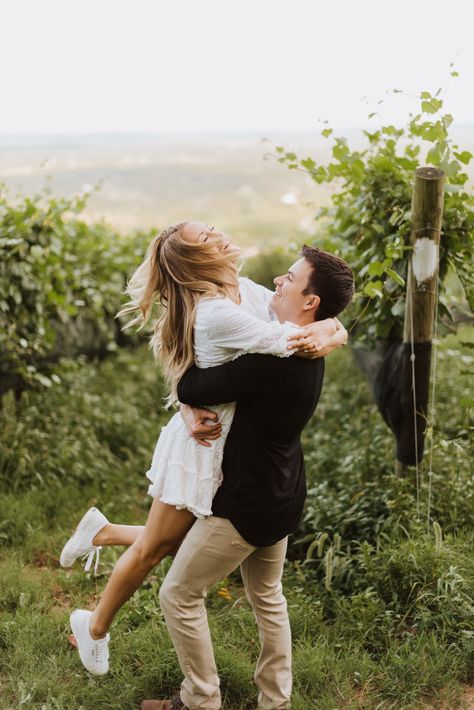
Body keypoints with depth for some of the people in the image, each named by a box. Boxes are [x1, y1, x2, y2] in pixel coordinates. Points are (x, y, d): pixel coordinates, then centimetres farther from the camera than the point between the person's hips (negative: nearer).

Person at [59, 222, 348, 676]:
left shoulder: (247, 291, 0)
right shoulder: (216, 314, -28)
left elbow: (304, 315, 5)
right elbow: (292, 342, -30)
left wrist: (334, 331, -17)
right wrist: (330, 329, -11)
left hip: (230, 444, 8)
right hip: (204, 442, -8)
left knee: (178, 542, 19)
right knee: (155, 546, 10)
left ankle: (101, 532, 40)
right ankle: (95, 626, 32)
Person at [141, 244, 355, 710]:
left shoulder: (271, 361, -30)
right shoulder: (310, 353, 0)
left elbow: (189, 389, -24)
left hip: (246, 505, -9)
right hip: (280, 498, 9)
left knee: (178, 595, 8)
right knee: (267, 597, 24)